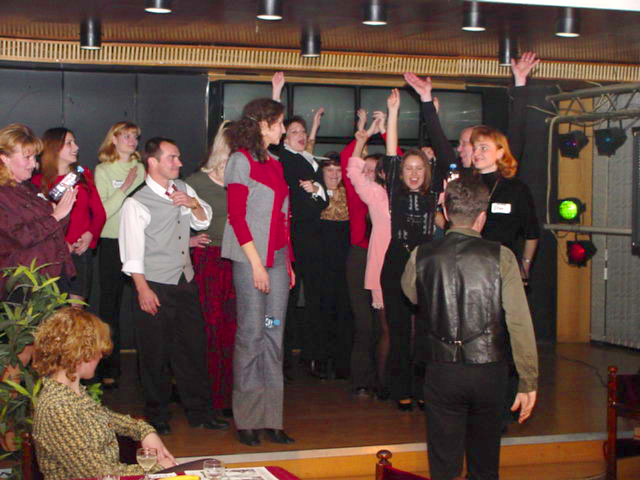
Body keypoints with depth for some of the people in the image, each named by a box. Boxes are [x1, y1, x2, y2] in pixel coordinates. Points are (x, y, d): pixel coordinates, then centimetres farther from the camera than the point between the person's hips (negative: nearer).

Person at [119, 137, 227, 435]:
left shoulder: (183, 189, 10)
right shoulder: (136, 203, -10)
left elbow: (204, 222, 18)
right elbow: (132, 251, -12)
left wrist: (193, 204, -3)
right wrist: (143, 289, -16)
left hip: (185, 283, 6)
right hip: (155, 287, -6)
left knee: (194, 347, 9)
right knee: (155, 354, 3)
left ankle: (199, 412, 20)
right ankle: (157, 416, 18)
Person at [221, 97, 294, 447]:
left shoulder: (274, 164, 18)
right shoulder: (241, 160, -4)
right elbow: (236, 215, -11)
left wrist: (288, 262, 13)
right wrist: (256, 263, -15)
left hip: (277, 257, 7)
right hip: (250, 257, -7)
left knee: (274, 333, 6)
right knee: (251, 334, -5)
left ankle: (270, 417, 10)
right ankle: (246, 418, 4)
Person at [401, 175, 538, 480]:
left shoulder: (421, 256, -5)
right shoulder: (501, 257, -10)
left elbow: (410, 293, 17)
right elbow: (520, 323, -11)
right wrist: (529, 383, -5)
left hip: (442, 372, 0)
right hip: (489, 373, 0)